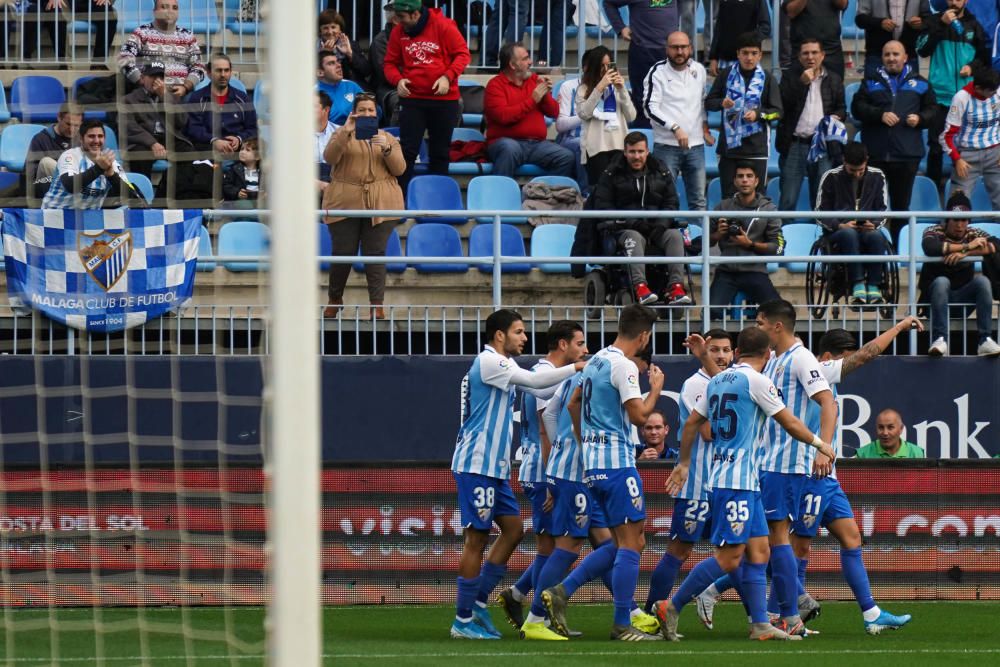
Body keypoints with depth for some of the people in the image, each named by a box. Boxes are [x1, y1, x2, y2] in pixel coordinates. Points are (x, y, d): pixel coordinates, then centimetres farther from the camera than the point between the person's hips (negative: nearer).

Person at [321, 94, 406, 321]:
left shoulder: (387, 138, 15)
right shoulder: (343, 135, 10)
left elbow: (399, 169, 6)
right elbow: (329, 157, -8)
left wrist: (387, 149, -11)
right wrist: (346, 131, -18)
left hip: (380, 204, 1)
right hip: (345, 202, -1)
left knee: (376, 254, -5)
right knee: (343, 253, 0)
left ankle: (377, 305, -4)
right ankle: (334, 299, 20)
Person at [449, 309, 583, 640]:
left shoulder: (501, 364, 16)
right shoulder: (488, 362, -14)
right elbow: (534, 381, -21)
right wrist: (576, 367, -15)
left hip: (495, 466, 10)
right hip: (477, 465, -10)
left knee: (513, 529, 10)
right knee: (477, 538, -6)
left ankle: (478, 603, 15)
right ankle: (463, 620, -1)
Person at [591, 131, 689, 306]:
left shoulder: (661, 173, 16)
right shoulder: (611, 175, 8)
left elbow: (671, 203, 13)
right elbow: (602, 206, -1)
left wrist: (661, 224, -8)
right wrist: (631, 222, -13)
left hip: (657, 229, 3)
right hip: (625, 229, -3)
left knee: (675, 236, -28)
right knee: (634, 239, -37)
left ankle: (676, 287, -39)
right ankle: (640, 285, -53)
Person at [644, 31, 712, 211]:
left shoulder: (698, 70, 10)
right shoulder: (658, 71, -6)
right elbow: (650, 107, -14)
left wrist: (705, 127, 12)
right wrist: (675, 128, -21)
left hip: (695, 144, 5)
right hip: (666, 144, -5)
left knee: (699, 200, 6)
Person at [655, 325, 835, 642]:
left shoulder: (717, 381, 14)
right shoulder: (756, 381, -9)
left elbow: (692, 423, 19)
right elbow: (789, 423, -3)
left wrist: (684, 463, 30)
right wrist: (819, 443, 12)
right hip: (737, 482, -9)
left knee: (759, 551, 7)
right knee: (729, 558, -9)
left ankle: (760, 625, 3)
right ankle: (671, 607, -7)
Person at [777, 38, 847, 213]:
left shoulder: (834, 80, 13)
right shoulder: (791, 77, 8)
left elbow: (842, 108, 20)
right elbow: (783, 104, -5)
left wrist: (836, 117, -3)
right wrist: (802, 83, -13)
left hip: (823, 146, 2)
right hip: (795, 144, -1)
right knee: (787, 200, -2)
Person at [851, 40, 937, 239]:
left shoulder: (919, 83, 11)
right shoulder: (871, 82, 9)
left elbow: (932, 109, 14)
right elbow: (857, 107, 0)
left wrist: (920, 119, -7)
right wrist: (880, 115, -14)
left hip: (907, 154, 1)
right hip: (876, 153, -1)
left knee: (901, 203, 6)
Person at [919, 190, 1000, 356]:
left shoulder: (973, 234, 3)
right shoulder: (934, 232, -5)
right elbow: (930, 248, -30)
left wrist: (965, 253, -28)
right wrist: (967, 246, -24)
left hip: (964, 296, 2)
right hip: (936, 293, -2)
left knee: (982, 281, -25)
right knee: (941, 281, -34)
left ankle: (985, 340, -34)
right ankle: (940, 339, -43)